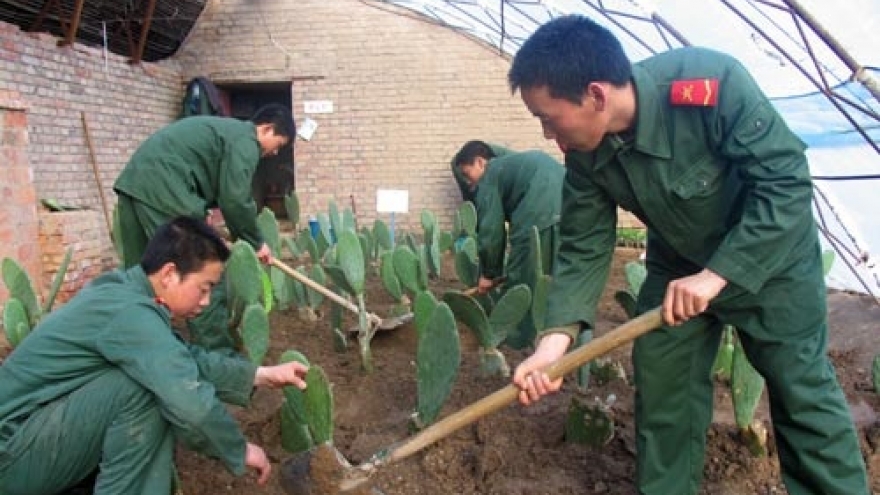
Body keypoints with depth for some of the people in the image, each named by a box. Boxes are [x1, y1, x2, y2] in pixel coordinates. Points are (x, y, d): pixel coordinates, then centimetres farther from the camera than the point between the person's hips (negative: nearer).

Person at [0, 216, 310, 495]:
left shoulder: (122, 290, 3)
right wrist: (240, 451, -17)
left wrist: (260, 375, 6)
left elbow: (187, 359, 10)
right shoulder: (130, 312, -26)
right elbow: (191, 402, -34)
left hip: (41, 424, 10)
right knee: (146, 385, -25)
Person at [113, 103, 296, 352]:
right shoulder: (245, 140, -2)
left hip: (134, 183, 10)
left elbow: (219, 189, 29)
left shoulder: (226, 128, 28)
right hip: (164, 190, -10)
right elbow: (235, 199, -8)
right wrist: (256, 242, 5)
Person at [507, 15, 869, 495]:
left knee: (803, 391, 5)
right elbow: (583, 249, -15)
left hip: (771, 256, -4)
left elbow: (787, 181, -30)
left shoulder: (712, 83, -35)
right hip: (678, 264, 4)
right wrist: (555, 339, -26)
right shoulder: (585, 153, -18)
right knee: (660, 393, 6)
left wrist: (716, 274, -34)